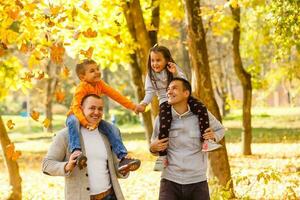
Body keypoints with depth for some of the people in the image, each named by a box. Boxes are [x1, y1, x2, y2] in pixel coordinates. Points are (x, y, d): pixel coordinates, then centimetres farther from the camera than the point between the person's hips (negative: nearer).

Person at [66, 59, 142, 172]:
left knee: (112, 128, -11)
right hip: (76, 116, -7)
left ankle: (123, 157, -14)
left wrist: (132, 106, 1)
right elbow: (76, 107, -32)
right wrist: (85, 122, -45)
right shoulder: (82, 88, -22)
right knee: (73, 121, -41)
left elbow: (114, 95, 3)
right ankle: (76, 151, -56)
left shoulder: (99, 84, 0)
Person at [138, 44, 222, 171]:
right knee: (164, 124, -28)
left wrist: (176, 73, -25)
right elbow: (150, 91, 3)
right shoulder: (151, 74, 4)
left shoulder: (174, 69, 2)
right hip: (165, 101, -1)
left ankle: (206, 141, -26)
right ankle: (162, 156, -24)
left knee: (201, 108, -25)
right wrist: (144, 103, -15)